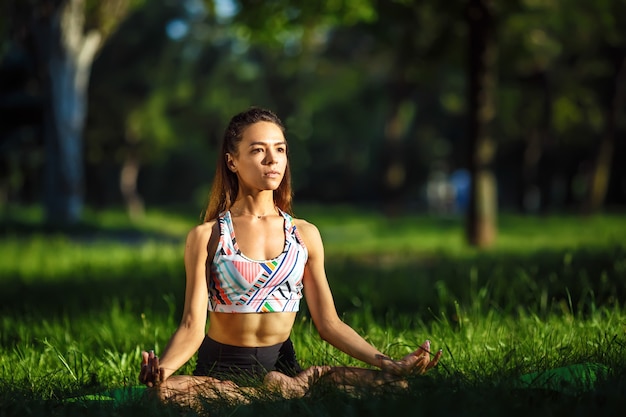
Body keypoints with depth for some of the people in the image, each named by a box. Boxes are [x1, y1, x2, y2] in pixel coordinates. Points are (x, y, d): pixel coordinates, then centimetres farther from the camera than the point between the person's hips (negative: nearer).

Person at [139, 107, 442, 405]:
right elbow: (192, 327, -10)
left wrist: (391, 365, -9)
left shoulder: (305, 234, 6)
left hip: (283, 368, 1)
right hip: (220, 369, -1)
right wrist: (162, 368, -33)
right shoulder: (206, 236, -4)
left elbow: (329, 323, 4)